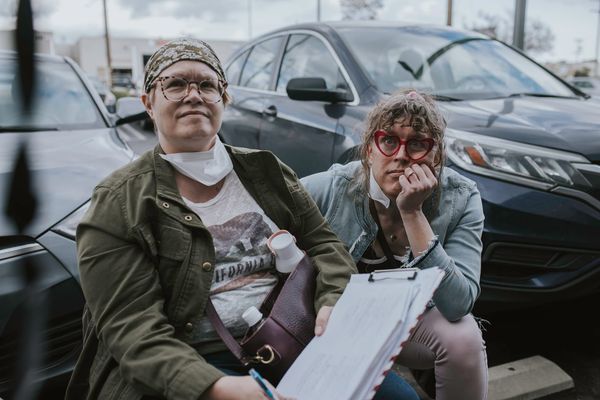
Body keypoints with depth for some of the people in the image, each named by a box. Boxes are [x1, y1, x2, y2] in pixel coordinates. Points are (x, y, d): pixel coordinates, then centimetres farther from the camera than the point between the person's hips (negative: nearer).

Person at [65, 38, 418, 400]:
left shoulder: (267, 172, 8)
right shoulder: (118, 206, -5)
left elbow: (322, 244, 8)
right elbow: (134, 328, -13)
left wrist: (334, 302, -14)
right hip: (190, 370, -3)